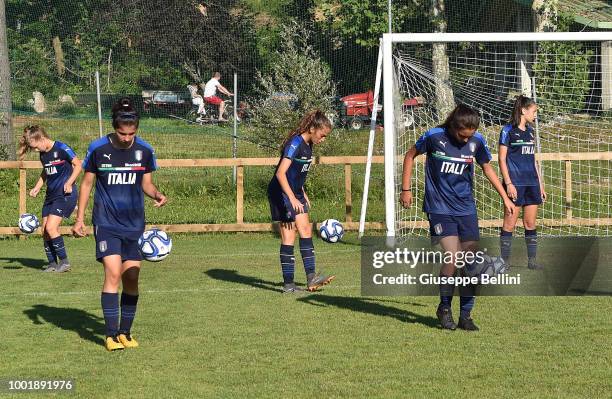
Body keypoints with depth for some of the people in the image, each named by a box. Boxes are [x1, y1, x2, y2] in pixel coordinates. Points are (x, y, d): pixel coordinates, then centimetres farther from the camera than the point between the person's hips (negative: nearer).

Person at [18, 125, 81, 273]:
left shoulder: (61, 149, -14)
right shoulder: (43, 154, 9)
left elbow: (78, 165, -8)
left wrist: (69, 183, -18)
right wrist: (37, 188, 10)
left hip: (65, 194, -8)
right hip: (51, 195, 8)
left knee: (51, 228, -16)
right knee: (45, 231, 3)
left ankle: (64, 261, -5)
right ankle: (52, 264, 12)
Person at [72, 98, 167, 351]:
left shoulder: (144, 150, -1)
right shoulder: (98, 149, -6)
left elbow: (146, 184, 10)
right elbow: (87, 183, 4)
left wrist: (157, 195, -13)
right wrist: (80, 219, 2)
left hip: (134, 225, 3)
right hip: (106, 223, -3)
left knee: (131, 279, 2)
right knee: (113, 274, -15)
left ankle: (125, 332, 16)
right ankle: (111, 334, -9)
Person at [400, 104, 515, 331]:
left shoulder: (477, 141, -2)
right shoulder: (434, 136, -11)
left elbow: (487, 168, 14)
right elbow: (411, 155, 5)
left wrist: (505, 198, 14)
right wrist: (406, 189, 4)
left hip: (466, 209, 4)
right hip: (440, 209, -4)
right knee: (452, 259, -16)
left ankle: (465, 316, 11)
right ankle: (444, 308, 5)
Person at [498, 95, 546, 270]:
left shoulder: (530, 131, 15)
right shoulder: (508, 131, -5)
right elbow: (502, 159, -8)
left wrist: (540, 184, 17)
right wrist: (508, 183, -15)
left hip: (531, 183, 7)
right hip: (515, 184, -7)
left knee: (530, 224, 7)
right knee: (509, 224, -4)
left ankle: (532, 260, 11)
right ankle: (505, 261, 1)